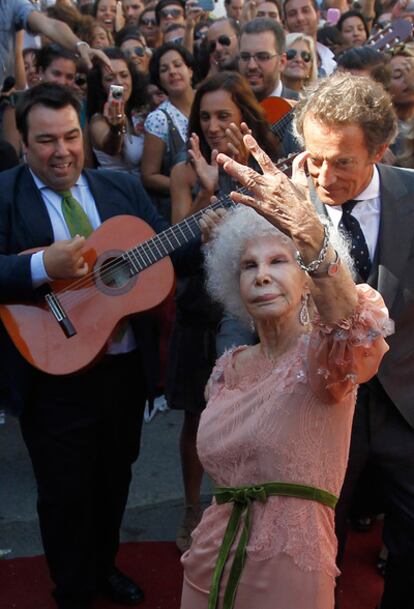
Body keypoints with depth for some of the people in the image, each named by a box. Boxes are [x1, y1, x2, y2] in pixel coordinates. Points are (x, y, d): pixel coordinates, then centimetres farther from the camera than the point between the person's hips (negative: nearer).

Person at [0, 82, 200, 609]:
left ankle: (103, 567, 47)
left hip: (126, 368, 5)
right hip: (55, 380, -4)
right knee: (64, 495, 10)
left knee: (114, 479, 22)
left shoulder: (122, 187, 5)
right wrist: (42, 266, -33)